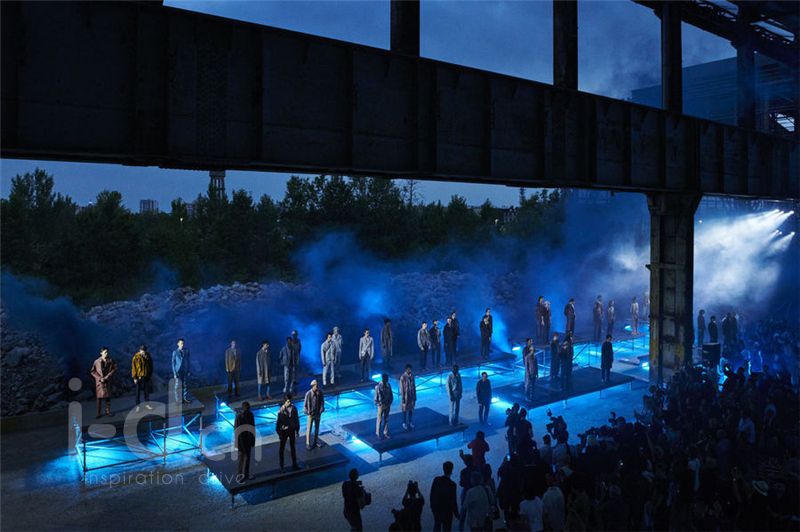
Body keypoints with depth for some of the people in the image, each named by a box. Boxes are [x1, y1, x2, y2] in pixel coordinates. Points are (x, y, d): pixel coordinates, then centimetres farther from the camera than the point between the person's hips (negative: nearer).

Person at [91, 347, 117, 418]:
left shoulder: (110, 361, -1)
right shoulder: (97, 362, -4)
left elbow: (114, 369, 1)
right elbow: (92, 371, -1)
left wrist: (107, 376, -10)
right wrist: (100, 378, -11)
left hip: (108, 381, 2)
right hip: (99, 382, -2)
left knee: (108, 396, 7)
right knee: (99, 397, -1)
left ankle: (108, 411, 18)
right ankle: (99, 413, 6)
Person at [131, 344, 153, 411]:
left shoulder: (148, 356, 0)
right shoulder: (136, 357, -12)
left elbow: (151, 365, 10)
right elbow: (133, 368, -9)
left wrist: (151, 374, 10)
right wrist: (134, 377, -10)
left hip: (147, 376, 4)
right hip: (139, 377, -4)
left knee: (147, 390, 11)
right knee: (138, 391, 4)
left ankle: (147, 404, 24)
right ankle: (137, 406, 13)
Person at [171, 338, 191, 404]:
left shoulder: (187, 351, -1)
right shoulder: (175, 352, -7)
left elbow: (188, 361, 6)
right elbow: (173, 363, -4)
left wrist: (188, 371, 5)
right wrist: (174, 373, -7)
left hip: (185, 371, 2)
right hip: (178, 372, -2)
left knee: (185, 386, 8)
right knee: (178, 386, 4)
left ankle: (185, 399, 20)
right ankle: (178, 400, 16)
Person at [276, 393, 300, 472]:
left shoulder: (293, 408, -8)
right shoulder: (281, 410, -19)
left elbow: (296, 419, 2)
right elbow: (278, 422, -13)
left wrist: (297, 430, 5)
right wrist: (279, 433, -11)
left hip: (292, 430, 4)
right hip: (284, 431, -4)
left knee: (292, 447, 16)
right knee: (282, 448, 10)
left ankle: (294, 464, 29)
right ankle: (281, 467, 21)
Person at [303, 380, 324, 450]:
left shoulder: (320, 392, -10)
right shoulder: (308, 393, -21)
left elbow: (322, 401, 0)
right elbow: (305, 404, -12)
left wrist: (321, 411, -6)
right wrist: (308, 413, -11)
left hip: (318, 413, 4)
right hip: (310, 414, -4)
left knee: (317, 428, 17)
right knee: (309, 429, 6)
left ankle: (316, 442, 33)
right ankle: (308, 444, 17)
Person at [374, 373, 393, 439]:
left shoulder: (388, 385, -1)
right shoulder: (378, 387, -18)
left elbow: (391, 394, 9)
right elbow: (376, 397, -14)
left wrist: (390, 402, 2)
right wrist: (378, 404, -13)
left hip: (387, 405, 5)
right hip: (381, 406, -5)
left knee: (386, 419, 14)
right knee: (379, 420, 7)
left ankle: (385, 433, 26)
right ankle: (378, 433, 21)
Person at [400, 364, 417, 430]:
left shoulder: (412, 375, -2)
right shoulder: (403, 377, -18)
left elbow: (414, 386, 7)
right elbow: (401, 388, -14)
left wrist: (415, 396, 9)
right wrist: (402, 398, -13)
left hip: (412, 395, 5)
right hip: (406, 396, -5)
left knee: (411, 409, 14)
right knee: (405, 410, 8)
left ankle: (410, 422, 30)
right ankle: (404, 423, 23)